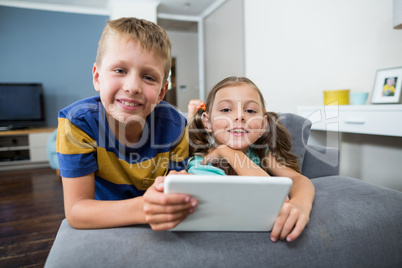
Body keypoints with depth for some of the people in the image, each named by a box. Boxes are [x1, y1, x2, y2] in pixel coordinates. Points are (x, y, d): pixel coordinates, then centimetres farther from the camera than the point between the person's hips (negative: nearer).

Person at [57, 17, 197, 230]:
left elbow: (177, 195, -12)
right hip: (100, 233, -2)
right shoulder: (77, 121, -20)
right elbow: (76, 211, -21)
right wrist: (141, 208, -37)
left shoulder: (173, 126, -17)